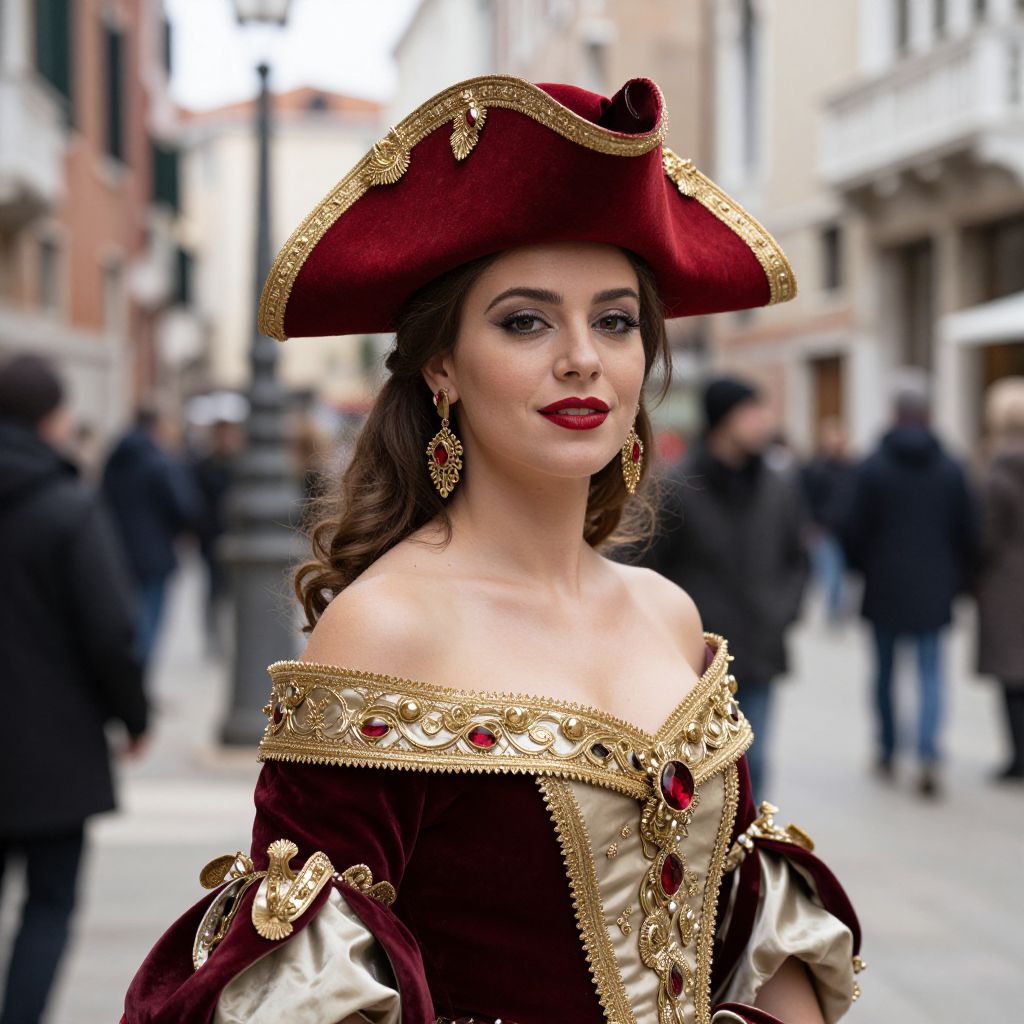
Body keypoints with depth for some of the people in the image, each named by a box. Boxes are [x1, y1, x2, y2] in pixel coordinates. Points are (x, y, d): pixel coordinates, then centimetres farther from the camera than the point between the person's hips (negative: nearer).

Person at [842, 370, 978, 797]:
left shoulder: (872, 467, -9)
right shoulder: (951, 468, -2)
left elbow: (854, 531, -6)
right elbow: (968, 532, 2)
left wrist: (862, 568, 14)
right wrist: (957, 578, 16)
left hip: (885, 589, -1)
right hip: (933, 592, 1)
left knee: (885, 672, 13)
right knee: (931, 673, 3)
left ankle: (887, 751, 23)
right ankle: (928, 755, -13)